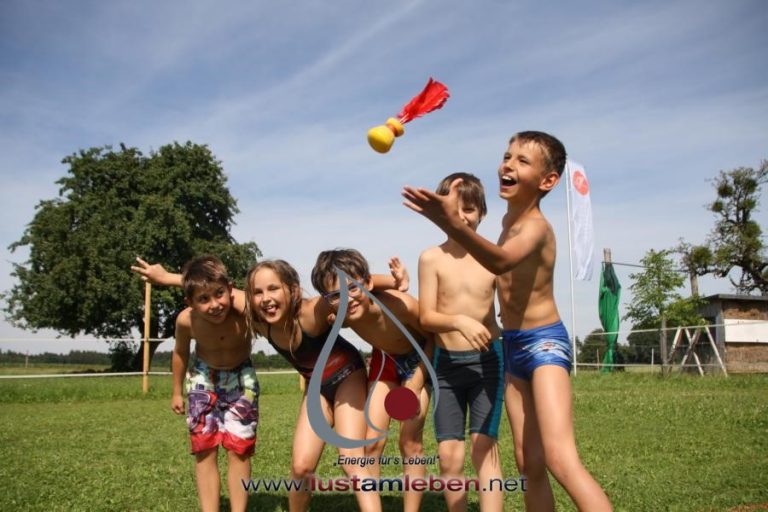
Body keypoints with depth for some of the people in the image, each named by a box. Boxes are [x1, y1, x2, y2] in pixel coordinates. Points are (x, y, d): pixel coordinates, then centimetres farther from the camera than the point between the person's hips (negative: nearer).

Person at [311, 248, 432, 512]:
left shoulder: (402, 305, -40)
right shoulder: (338, 317, -28)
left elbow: (434, 337, -20)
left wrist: (416, 384, -21)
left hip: (420, 360, -3)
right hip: (385, 359, 3)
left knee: (410, 443, -2)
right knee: (371, 442, -1)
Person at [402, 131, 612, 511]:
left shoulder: (536, 225, -18)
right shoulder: (509, 220, 9)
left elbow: (502, 261, -44)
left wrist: (454, 224, -59)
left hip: (545, 343, -9)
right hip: (513, 348, 9)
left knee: (561, 459, -23)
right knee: (529, 464, 10)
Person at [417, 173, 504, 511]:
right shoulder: (432, 258, -3)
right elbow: (426, 317, -7)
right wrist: (460, 321, -25)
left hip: (487, 360, -1)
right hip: (447, 363, 1)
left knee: (484, 447, -5)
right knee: (449, 455, 4)